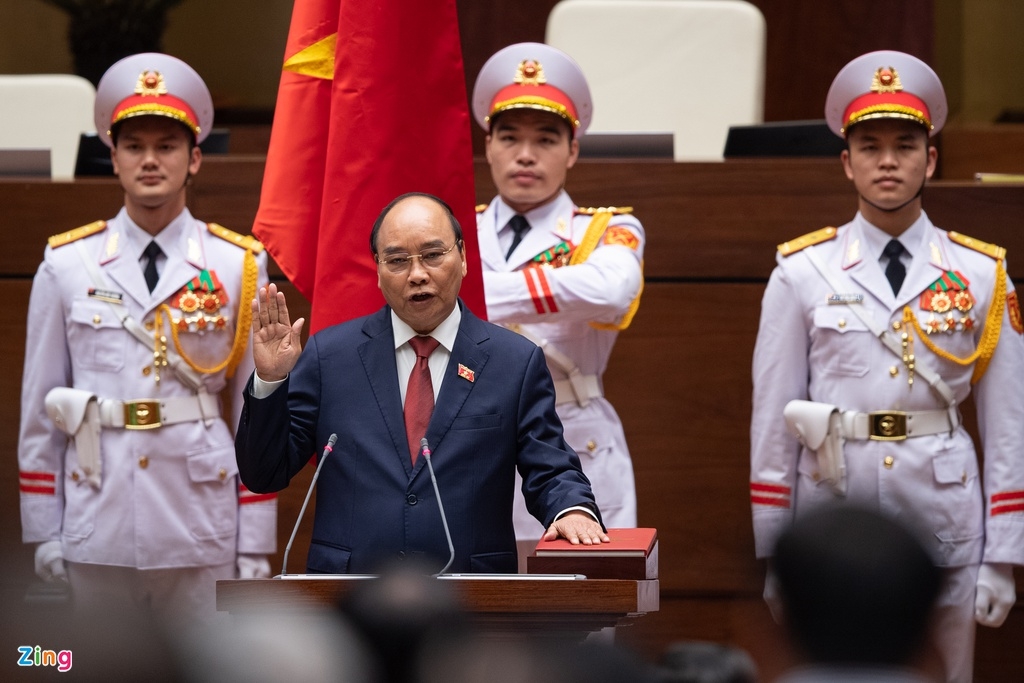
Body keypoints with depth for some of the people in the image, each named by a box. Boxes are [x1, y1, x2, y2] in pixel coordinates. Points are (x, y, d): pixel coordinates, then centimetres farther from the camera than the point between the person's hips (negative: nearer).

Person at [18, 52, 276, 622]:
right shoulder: (66, 266, 4)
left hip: (202, 533, -1)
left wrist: (257, 544, 0)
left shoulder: (240, 267, 2)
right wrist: (43, 530, 4)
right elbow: (39, 406, 7)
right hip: (97, 532, 1)